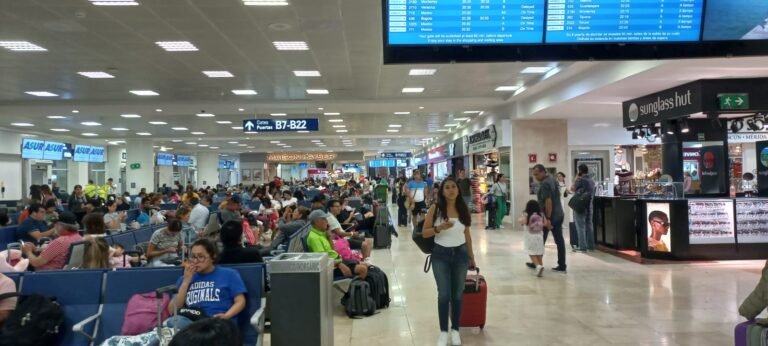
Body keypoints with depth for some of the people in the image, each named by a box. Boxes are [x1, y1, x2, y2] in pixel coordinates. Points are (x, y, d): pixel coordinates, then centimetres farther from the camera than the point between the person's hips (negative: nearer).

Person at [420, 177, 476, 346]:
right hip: (440, 254, -2)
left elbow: (467, 235, 9)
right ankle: (443, 331, 13)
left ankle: (455, 330, 23)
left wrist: (472, 257, 12)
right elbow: (424, 233, -6)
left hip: (460, 254, 2)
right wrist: (439, 228, -23)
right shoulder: (435, 209, -8)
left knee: (457, 294, 10)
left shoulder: (464, 210, 0)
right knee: (444, 294, 0)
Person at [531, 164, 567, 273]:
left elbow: (548, 202, -24)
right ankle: (562, 265, 8)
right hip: (559, 215, 9)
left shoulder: (544, 184, -18)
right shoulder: (552, 179, 11)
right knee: (559, 240, 7)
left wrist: (548, 218, -22)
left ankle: (536, 264, 18)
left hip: (549, 216, -9)